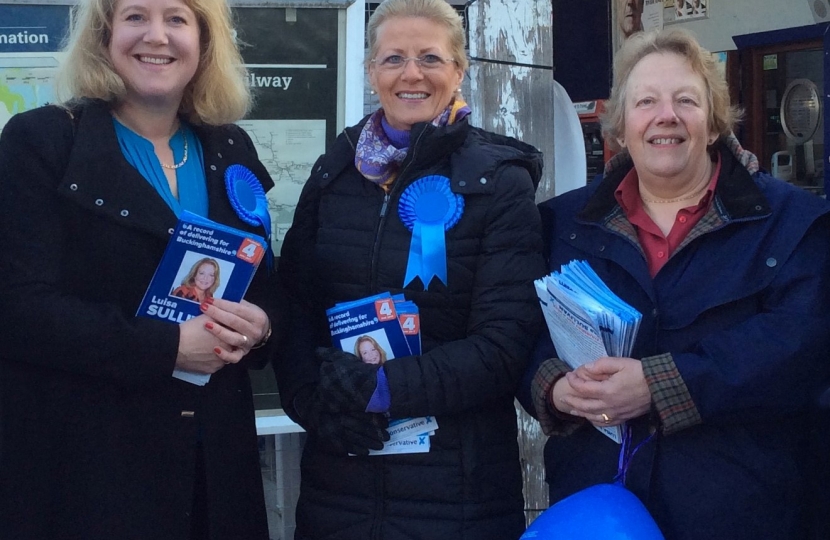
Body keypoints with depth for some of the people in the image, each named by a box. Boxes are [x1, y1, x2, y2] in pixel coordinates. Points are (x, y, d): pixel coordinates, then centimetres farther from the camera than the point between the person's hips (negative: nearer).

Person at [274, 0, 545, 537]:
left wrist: (384, 387, -19)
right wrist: (311, 400, -13)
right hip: (339, 469, 3)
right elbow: (293, 308, 5)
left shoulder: (500, 182, -5)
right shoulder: (335, 172, 6)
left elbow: (503, 346, -11)